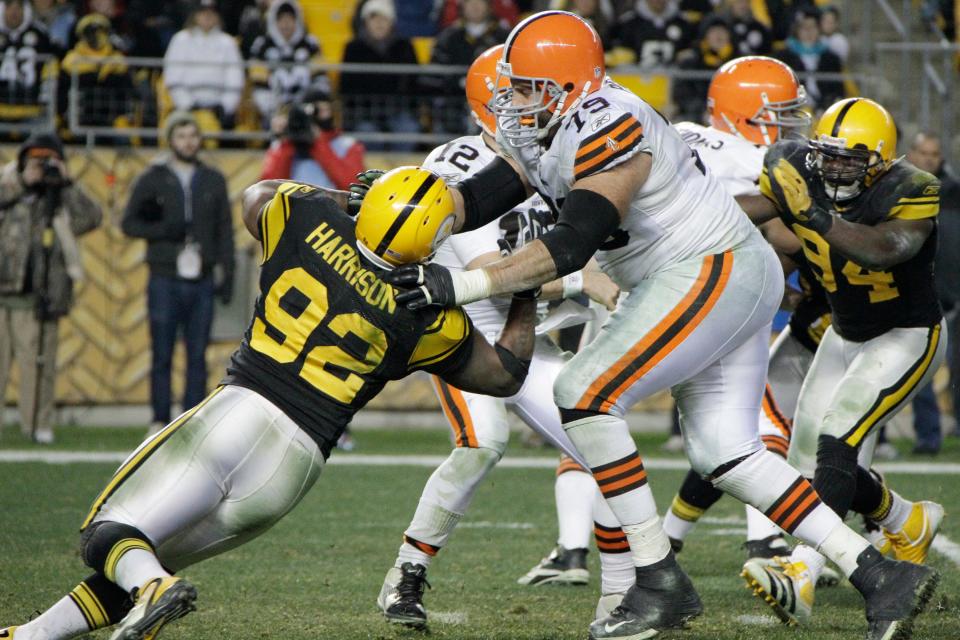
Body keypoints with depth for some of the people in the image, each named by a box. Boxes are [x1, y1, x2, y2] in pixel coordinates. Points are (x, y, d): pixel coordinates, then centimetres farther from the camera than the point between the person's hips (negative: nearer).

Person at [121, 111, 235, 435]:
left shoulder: (213, 181, 12)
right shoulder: (152, 180, 5)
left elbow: (225, 231, 12)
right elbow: (129, 223, 4)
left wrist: (226, 275, 4)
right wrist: (164, 230, -13)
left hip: (202, 283, 2)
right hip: (164, 282, -2)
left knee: (197, 357, 1)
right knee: (162, 356, -1)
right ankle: (160, 422, 5)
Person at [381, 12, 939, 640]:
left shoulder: (610, 128, -23)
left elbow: (572, 245, -30)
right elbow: (480, 198, 7)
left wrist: (463, 283, -35)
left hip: (712, 274, -10)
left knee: (584, 395, -14)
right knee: (726, 454, 9)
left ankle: (661, 584, -10)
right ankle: (881, 575, 10)